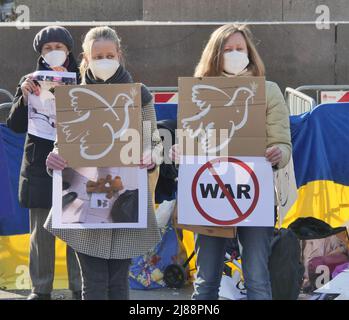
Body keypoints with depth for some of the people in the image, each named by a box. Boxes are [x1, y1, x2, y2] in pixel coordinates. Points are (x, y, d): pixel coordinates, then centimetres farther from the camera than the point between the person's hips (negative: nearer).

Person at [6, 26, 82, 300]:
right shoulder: (31, 81, 8)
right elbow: (16, 126, 2)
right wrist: (25, 97, -15)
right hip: (40, 167, 2)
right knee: (41, 233, 5)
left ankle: (79, 287, 9)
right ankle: (41, 290, 13)